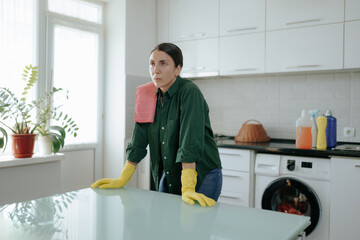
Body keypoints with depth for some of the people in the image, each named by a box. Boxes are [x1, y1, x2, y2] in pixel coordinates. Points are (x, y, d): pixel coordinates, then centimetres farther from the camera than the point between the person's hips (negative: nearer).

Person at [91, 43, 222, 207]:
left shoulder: (190, 92, -19)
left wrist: (187, 188, -34)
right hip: (168, 178, 6)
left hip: (202, 176, -5)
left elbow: (190, 142, -28)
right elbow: (138, 142, 3)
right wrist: (122, 180, 1)